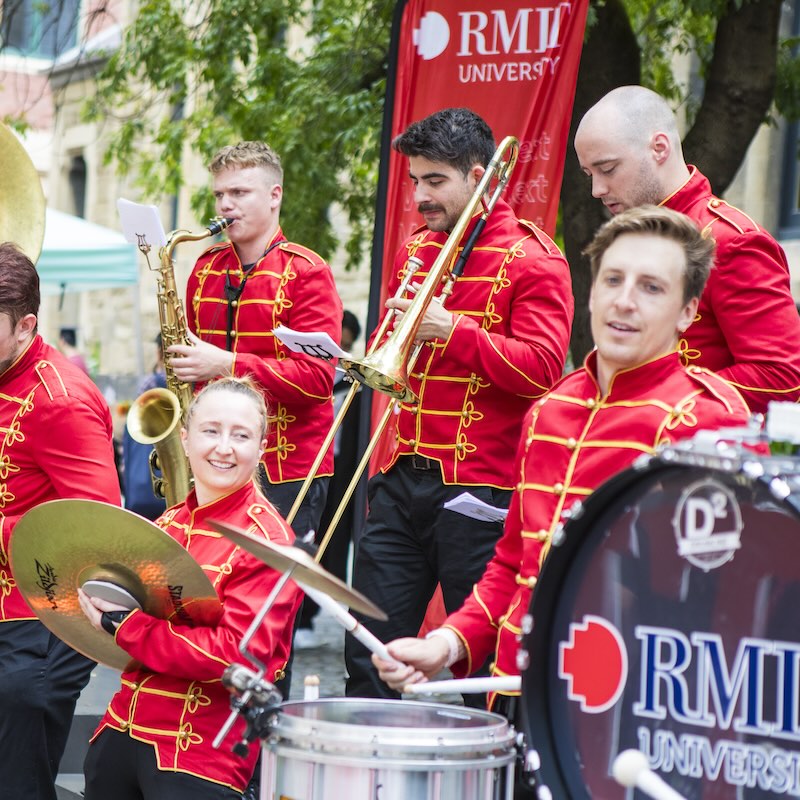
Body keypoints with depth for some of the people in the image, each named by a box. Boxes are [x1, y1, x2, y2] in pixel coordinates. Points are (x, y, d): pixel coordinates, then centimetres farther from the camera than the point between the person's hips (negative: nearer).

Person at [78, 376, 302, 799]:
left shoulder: (266, 538, -12)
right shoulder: (167, 525, 8)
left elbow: (237, 654, -21)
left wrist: (125, 625, -19)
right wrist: (100, 605, -3)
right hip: (120, 733, 7)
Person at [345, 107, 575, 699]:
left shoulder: (532, 259, -4)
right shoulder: (416, 251, 16)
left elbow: (542, 368, -14)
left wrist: (452, 330, -19)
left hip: (481, 490, -6)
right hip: (403, 480, 6)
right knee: (368, 653, 6)